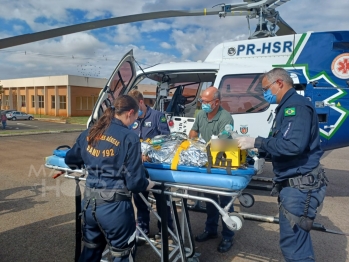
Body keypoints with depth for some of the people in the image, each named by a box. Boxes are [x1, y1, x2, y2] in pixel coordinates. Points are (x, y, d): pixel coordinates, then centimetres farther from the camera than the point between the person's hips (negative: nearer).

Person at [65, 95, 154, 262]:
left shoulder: (88, 134, 3)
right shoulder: (129, 138, -15)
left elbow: (71, 160, 19)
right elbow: (134, 181, -15)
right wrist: (147, 184, 6)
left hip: (89, 202, 6)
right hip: (114, 206, -6)